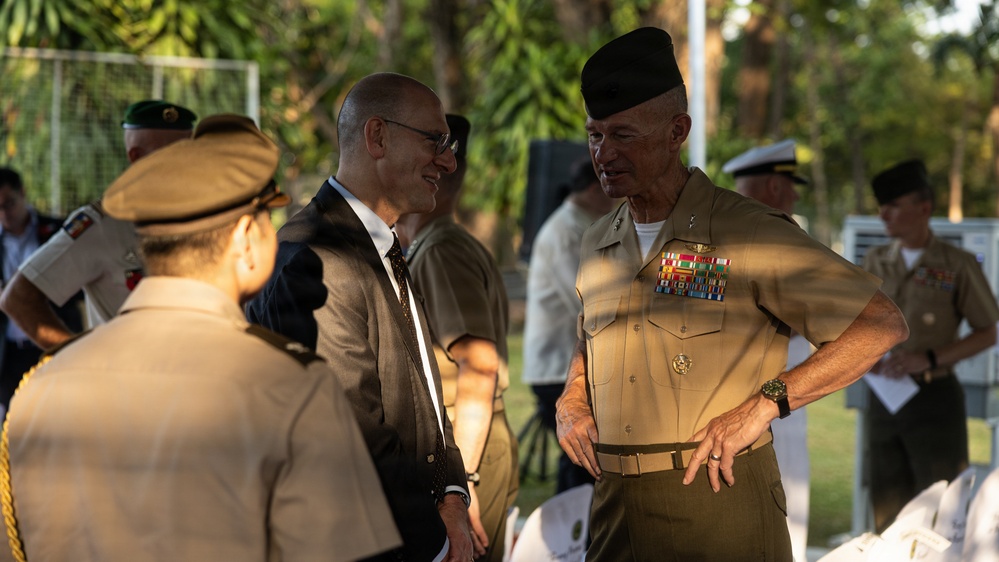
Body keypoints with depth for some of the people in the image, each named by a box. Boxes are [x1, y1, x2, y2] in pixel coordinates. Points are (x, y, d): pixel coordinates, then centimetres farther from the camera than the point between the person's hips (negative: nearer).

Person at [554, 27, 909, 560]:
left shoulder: (749, 234, -9)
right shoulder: (597, 244, 12)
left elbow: (881, 325, -11)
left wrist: (764, 404, -15)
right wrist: (571, 402, 10)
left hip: (717, 498, -5)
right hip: (614, 502, 6)